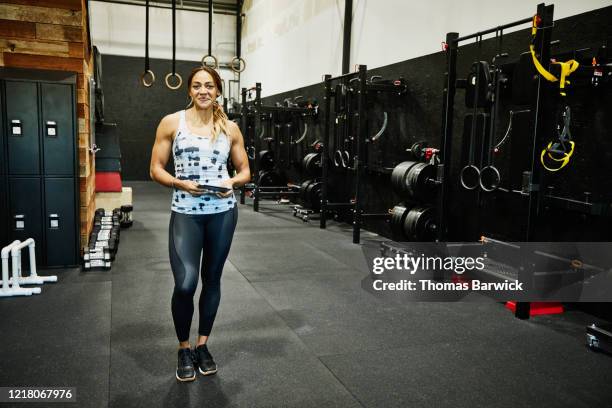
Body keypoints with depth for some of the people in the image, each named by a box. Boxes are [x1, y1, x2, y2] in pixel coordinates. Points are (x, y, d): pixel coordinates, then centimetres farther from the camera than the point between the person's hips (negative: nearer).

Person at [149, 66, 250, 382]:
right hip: (185, 212, -2)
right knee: (185, 284, -11)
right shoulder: (171, 123, 0)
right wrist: (180, 183, -16)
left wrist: (233, 182, -10)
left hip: (222, 212, 2)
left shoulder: (230, 128, 5)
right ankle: (184, 350, 15)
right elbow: (156, 169, 1)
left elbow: (245, 170, 11)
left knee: (212, 279, 11)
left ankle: (202, 346, 30)